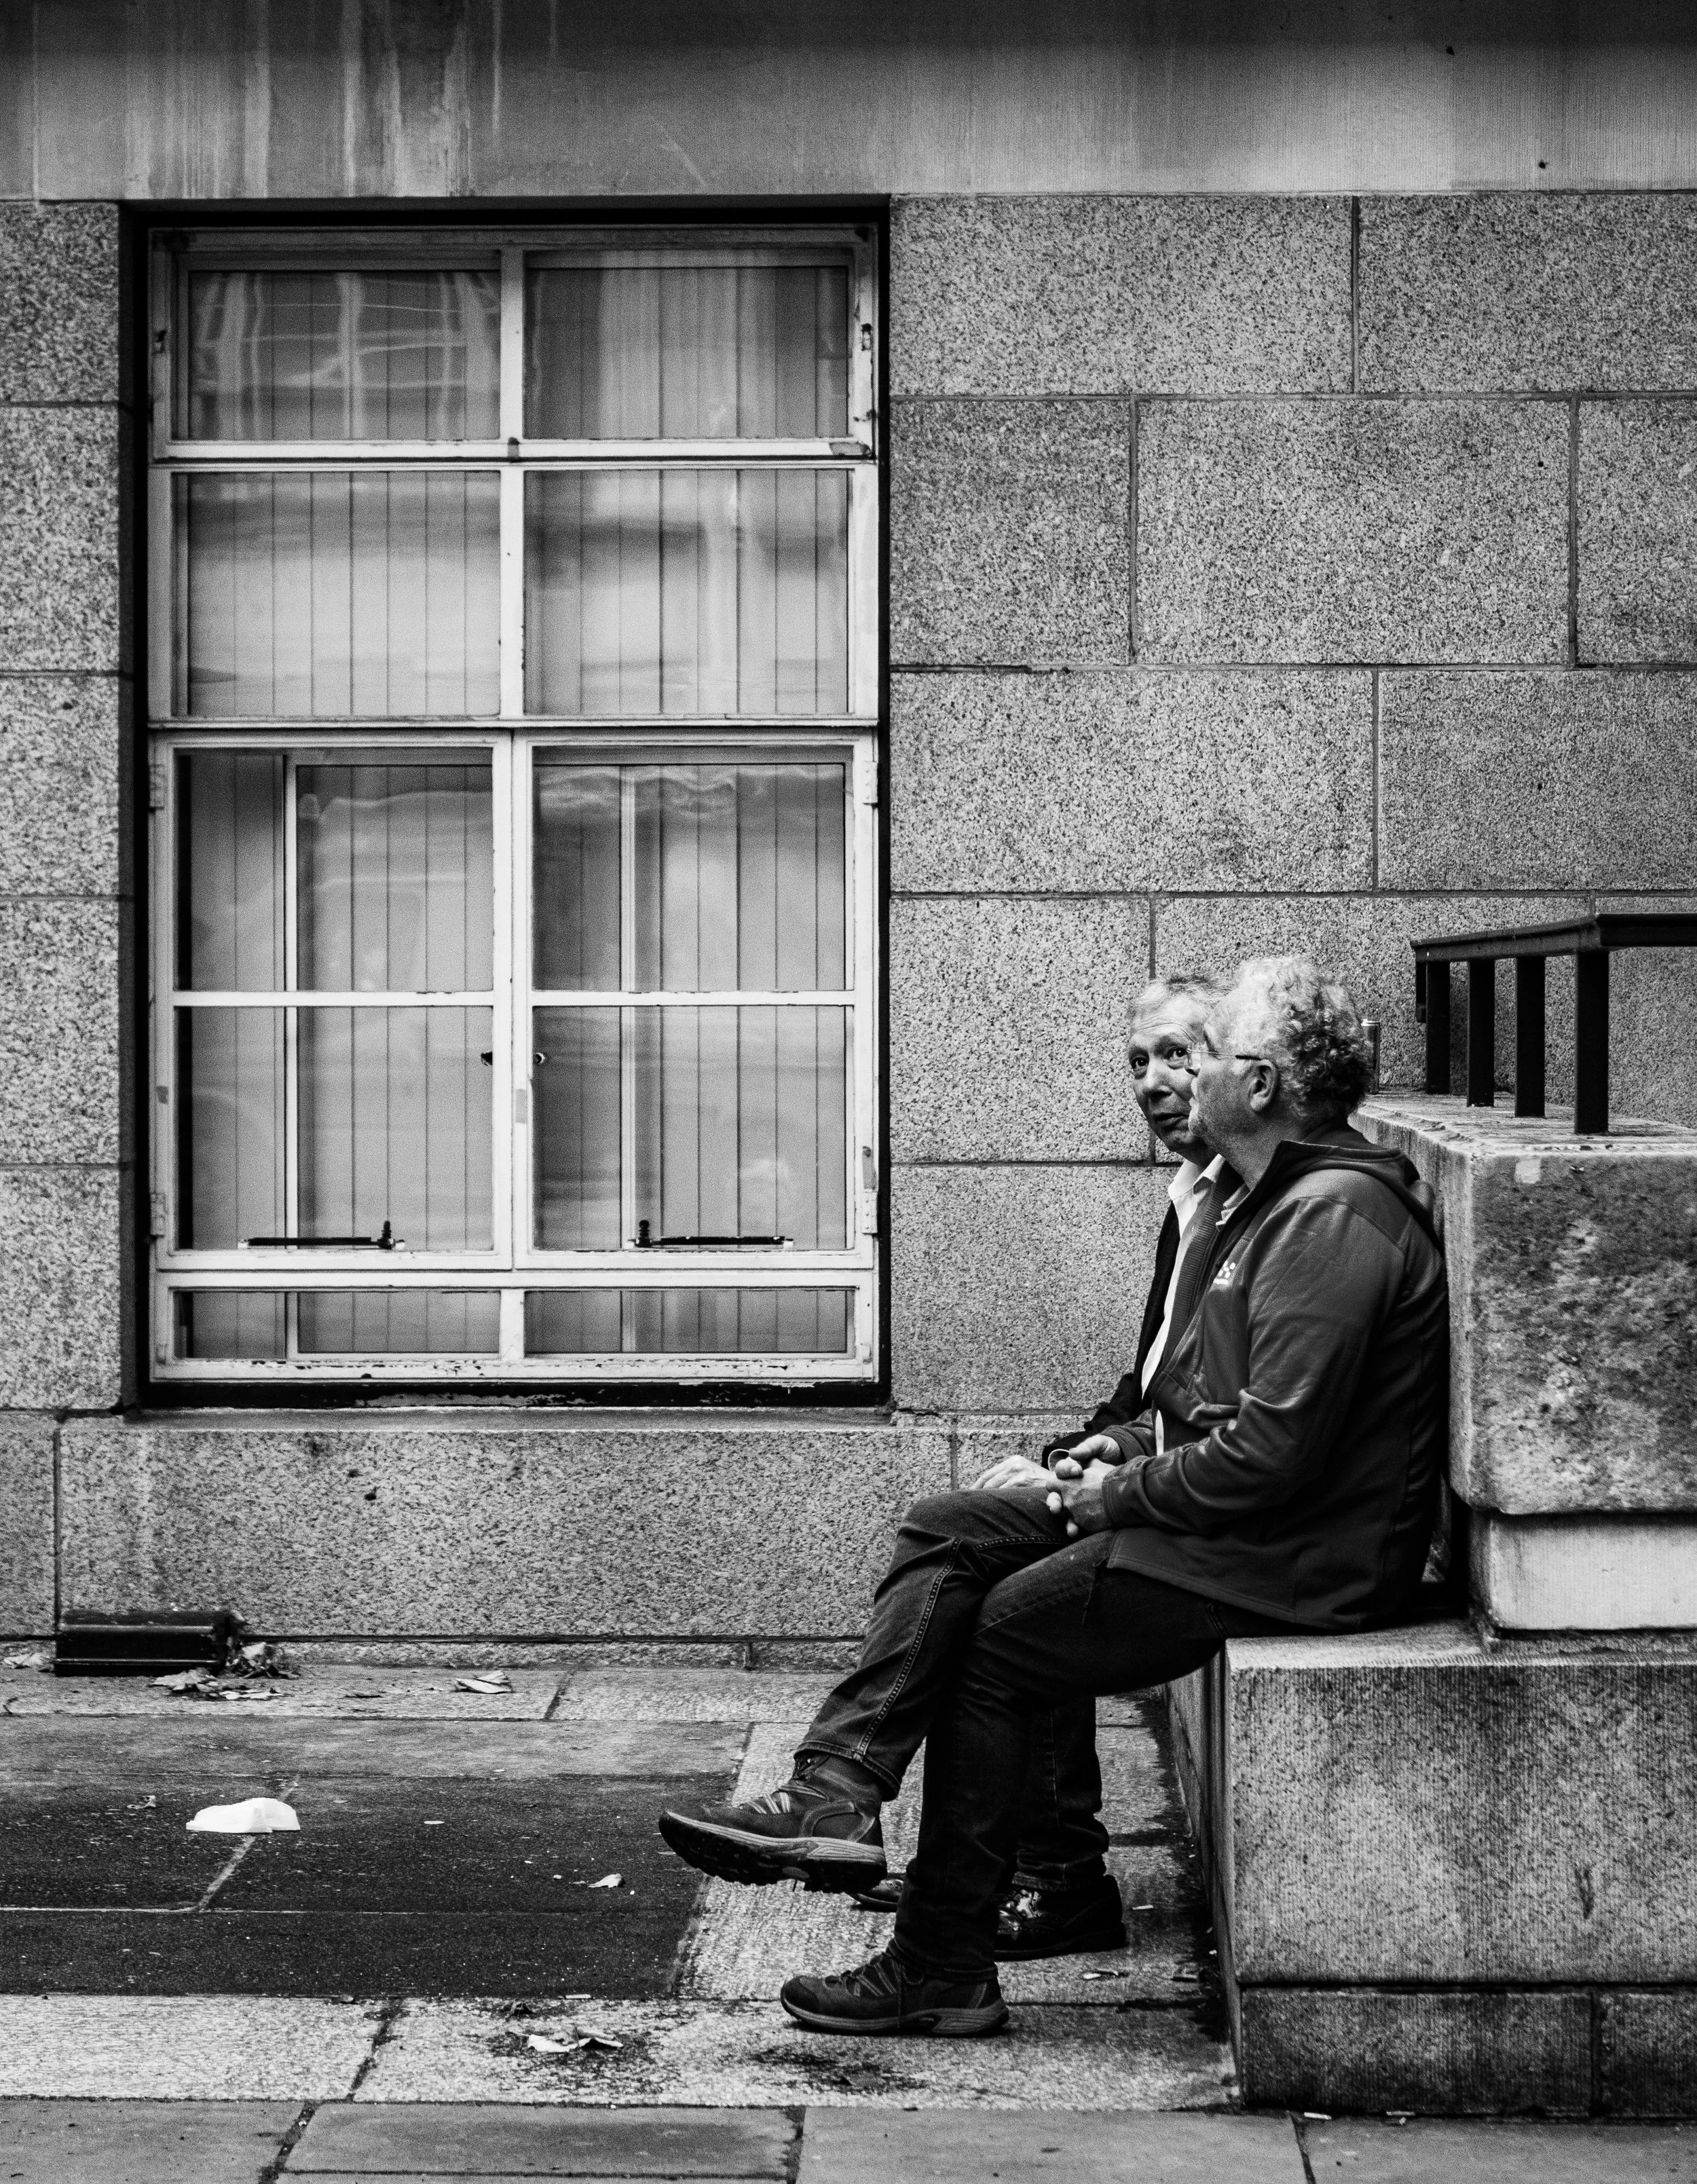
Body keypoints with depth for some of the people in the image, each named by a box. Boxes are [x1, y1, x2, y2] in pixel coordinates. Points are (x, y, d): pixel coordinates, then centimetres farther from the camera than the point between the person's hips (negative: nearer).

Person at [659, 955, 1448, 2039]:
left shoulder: (1335, 1218, -20)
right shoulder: (1279, 1198, 15)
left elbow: (1275, 1451, -25)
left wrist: (1122, 1494, -13)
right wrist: (1127, 1454, 6)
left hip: (1300, 1559, -10)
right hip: (1231, 1514, 10)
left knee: (997, 1637, -8)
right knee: (947, 1531, 3)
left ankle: (944, 1972, 1)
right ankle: (835, 1794, -10)